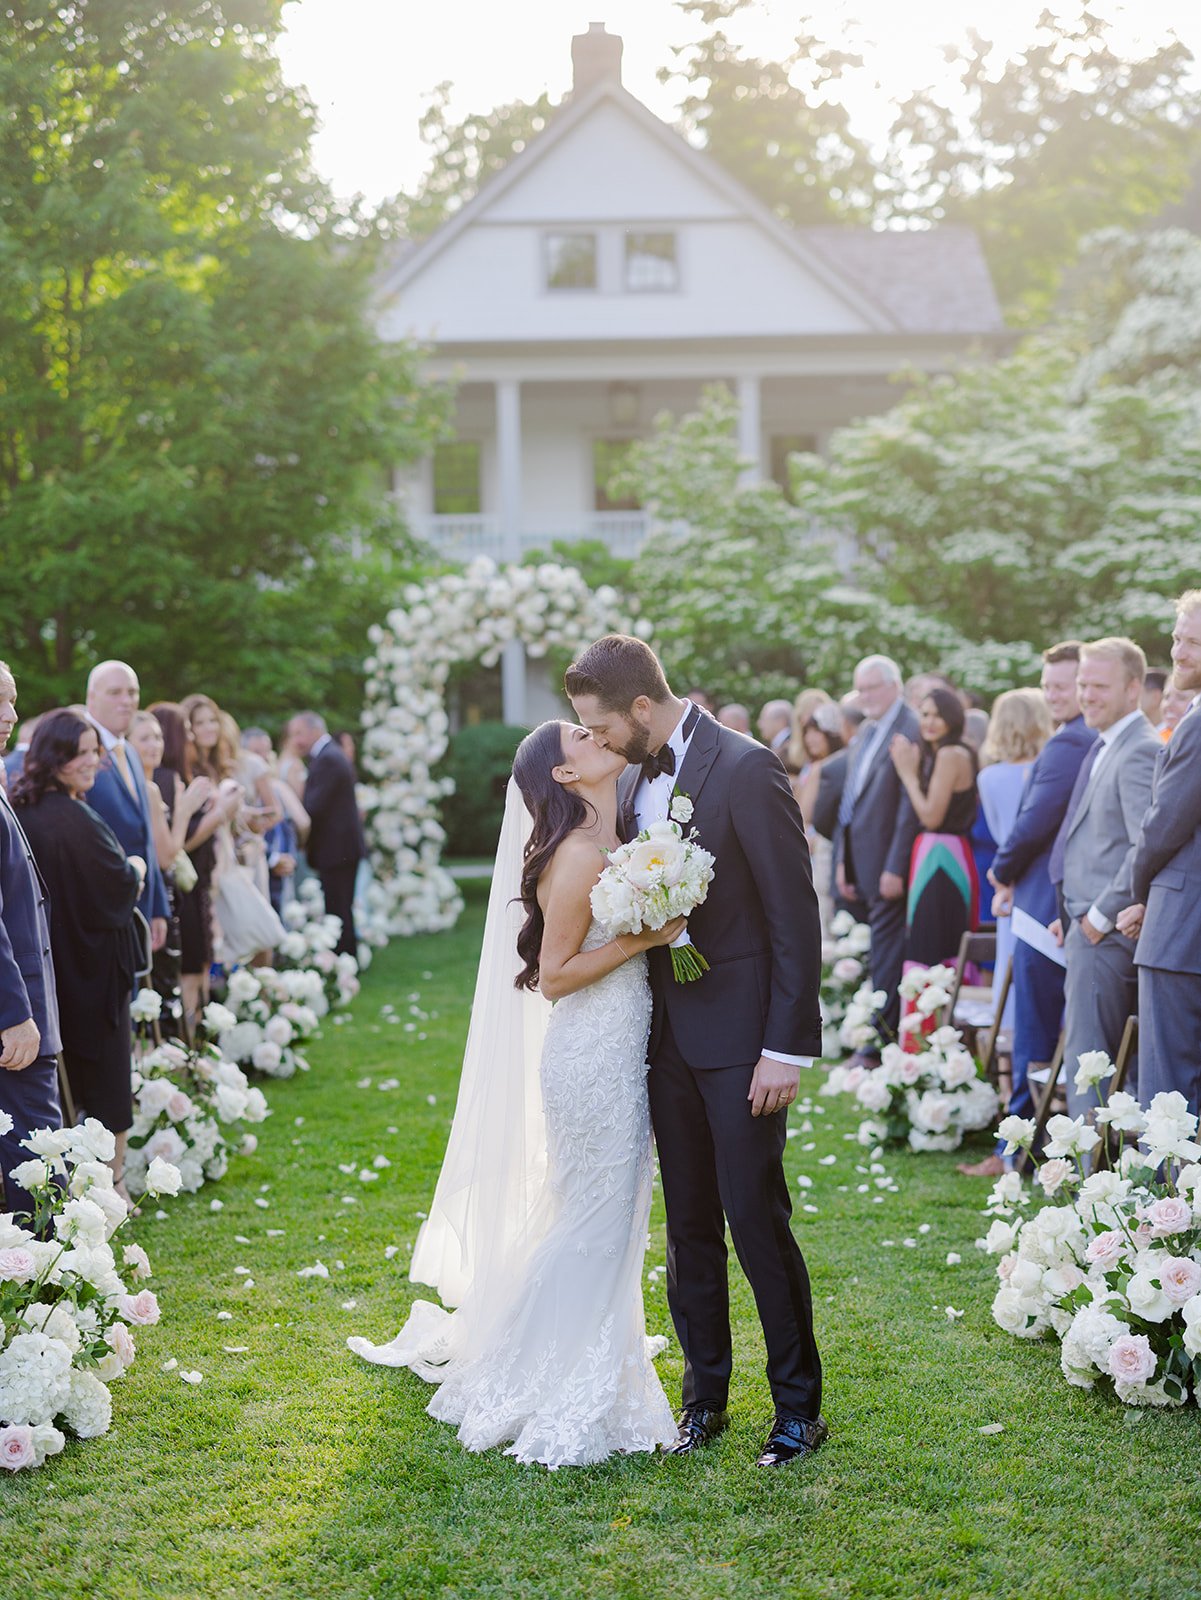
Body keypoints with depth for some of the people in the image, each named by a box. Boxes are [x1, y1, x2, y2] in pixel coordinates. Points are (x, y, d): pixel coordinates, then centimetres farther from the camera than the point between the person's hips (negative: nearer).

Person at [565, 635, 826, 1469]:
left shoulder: (746, 769, -14)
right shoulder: (635, 779, 9)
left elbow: (795, 915, -14)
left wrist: (787, 1047, -16)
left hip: (741, 1037, -7)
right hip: (668, 1035, 7)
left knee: (757, 1221, -2)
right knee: (689, 1227, 13)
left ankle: (799, 1406, 12)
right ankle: (705, 1395, 25)